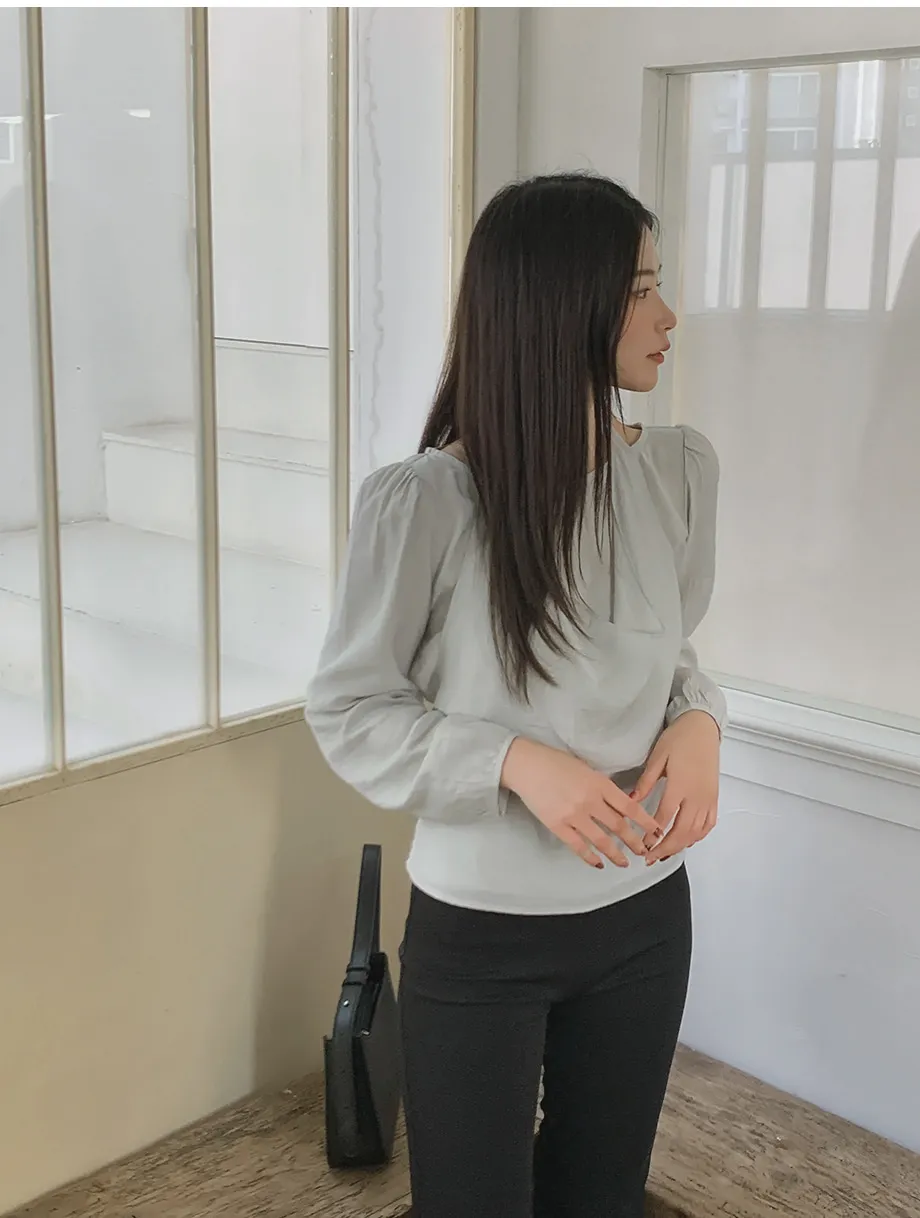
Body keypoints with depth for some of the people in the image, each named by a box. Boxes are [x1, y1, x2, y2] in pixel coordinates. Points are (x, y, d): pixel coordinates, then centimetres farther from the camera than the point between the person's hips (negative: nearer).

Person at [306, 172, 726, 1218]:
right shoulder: (423, 502, -20)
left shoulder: (680, 472, -6)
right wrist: (515, 760, -24)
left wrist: (698, 719, -11)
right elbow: (347, 710, -10)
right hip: (479, 933, -4)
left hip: (644, 913, 5)